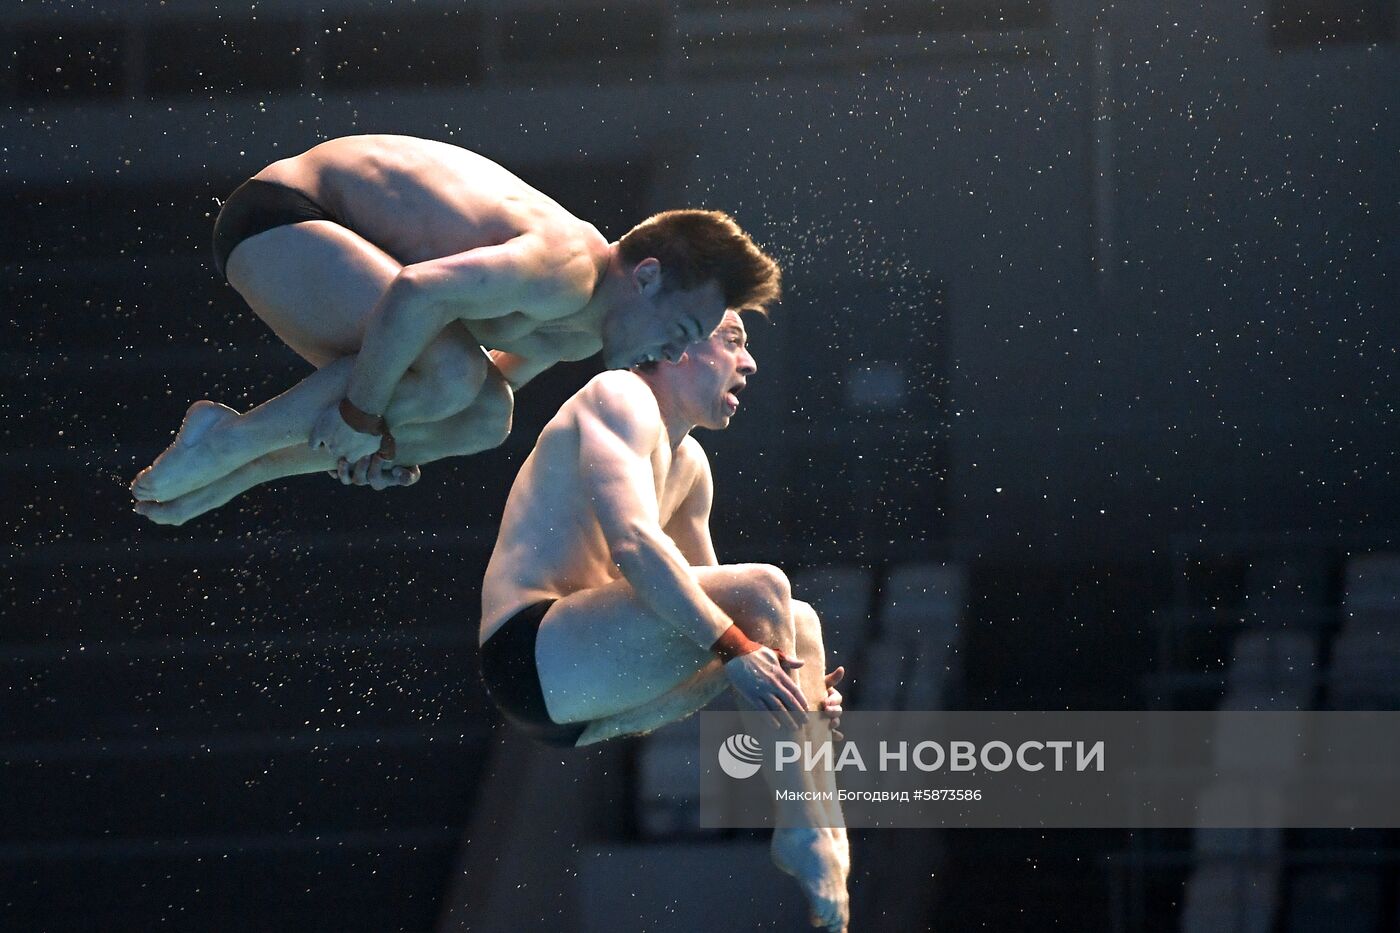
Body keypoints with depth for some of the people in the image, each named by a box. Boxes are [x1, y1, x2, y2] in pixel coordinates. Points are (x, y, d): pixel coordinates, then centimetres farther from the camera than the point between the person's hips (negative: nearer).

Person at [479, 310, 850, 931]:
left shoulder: (688, 466, 22)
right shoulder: (621, 399, -8)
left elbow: (709, 597, 26)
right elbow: (633, 542, -25)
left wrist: (800, 682, 8)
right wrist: (736, 650, -31)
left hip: (574, 702, 11)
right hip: (533, 651, -11)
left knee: (797, 621, 13)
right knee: (761, 590, -24)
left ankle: (831, 852, -4)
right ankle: (803, 842, -22)